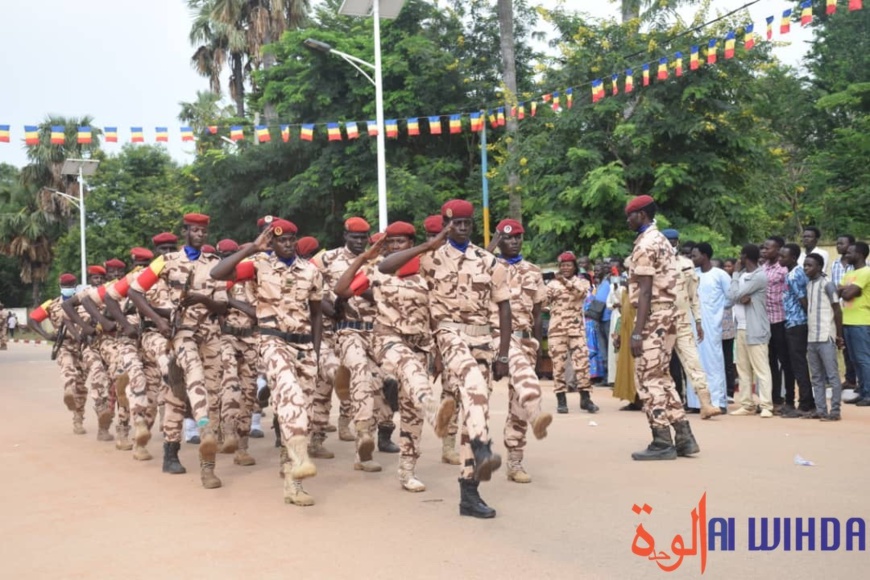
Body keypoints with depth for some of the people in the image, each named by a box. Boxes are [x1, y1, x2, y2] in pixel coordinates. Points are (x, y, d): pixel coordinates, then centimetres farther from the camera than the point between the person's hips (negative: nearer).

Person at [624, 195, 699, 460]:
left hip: (653, 317, -10)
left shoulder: (645, 244, -12)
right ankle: (684, 438, 15)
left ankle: (662, 443, -2)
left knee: (649, 379, -4)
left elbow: (645, 292, -18)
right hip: (668, 314, 10)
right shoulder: (662, 240, 18)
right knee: (661, 378, 14)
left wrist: (637, 331, -20)